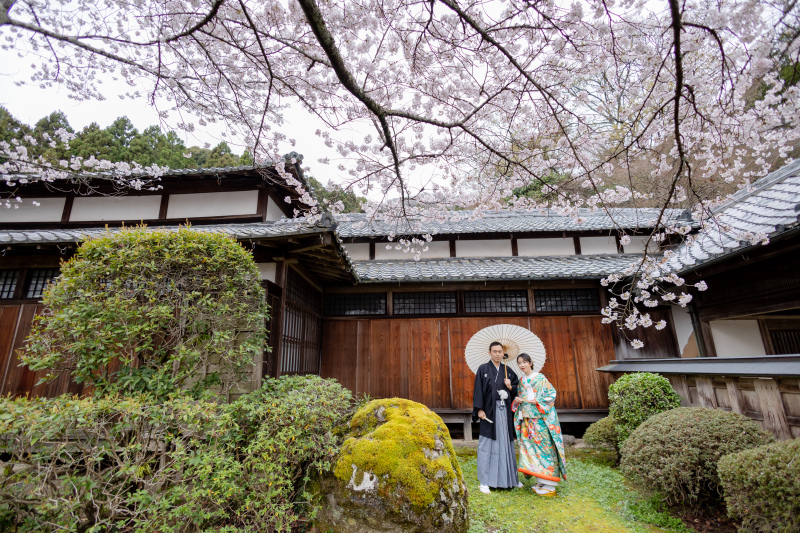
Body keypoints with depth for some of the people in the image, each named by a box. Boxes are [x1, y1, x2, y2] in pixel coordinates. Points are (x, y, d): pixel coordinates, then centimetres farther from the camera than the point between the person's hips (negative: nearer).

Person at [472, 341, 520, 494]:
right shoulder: (483, 369, -1)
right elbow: (478, 390, -5)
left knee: (506, 444, 12)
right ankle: (484, 481, 9)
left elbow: (517, 389, 15)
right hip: (489, 411, -4)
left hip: (505, 411, 4)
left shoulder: (507, 371, 11)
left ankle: (510, 478, 26)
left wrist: (510, 387, -6)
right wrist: (480, 409, -12)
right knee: (487, 446, 0)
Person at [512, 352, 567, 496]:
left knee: (544, 447, -4)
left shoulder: (540, 378, -6)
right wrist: (517, 400, -1)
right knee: (532, 447, 7)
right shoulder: (521, 381, 12)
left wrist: (538, 401, -18)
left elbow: (552, 394, -8)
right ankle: (541, 482, 18)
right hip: (527, 420, 6)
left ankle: (550, 486, 4)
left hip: (541, 418, -6)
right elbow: (518, 397, 20)